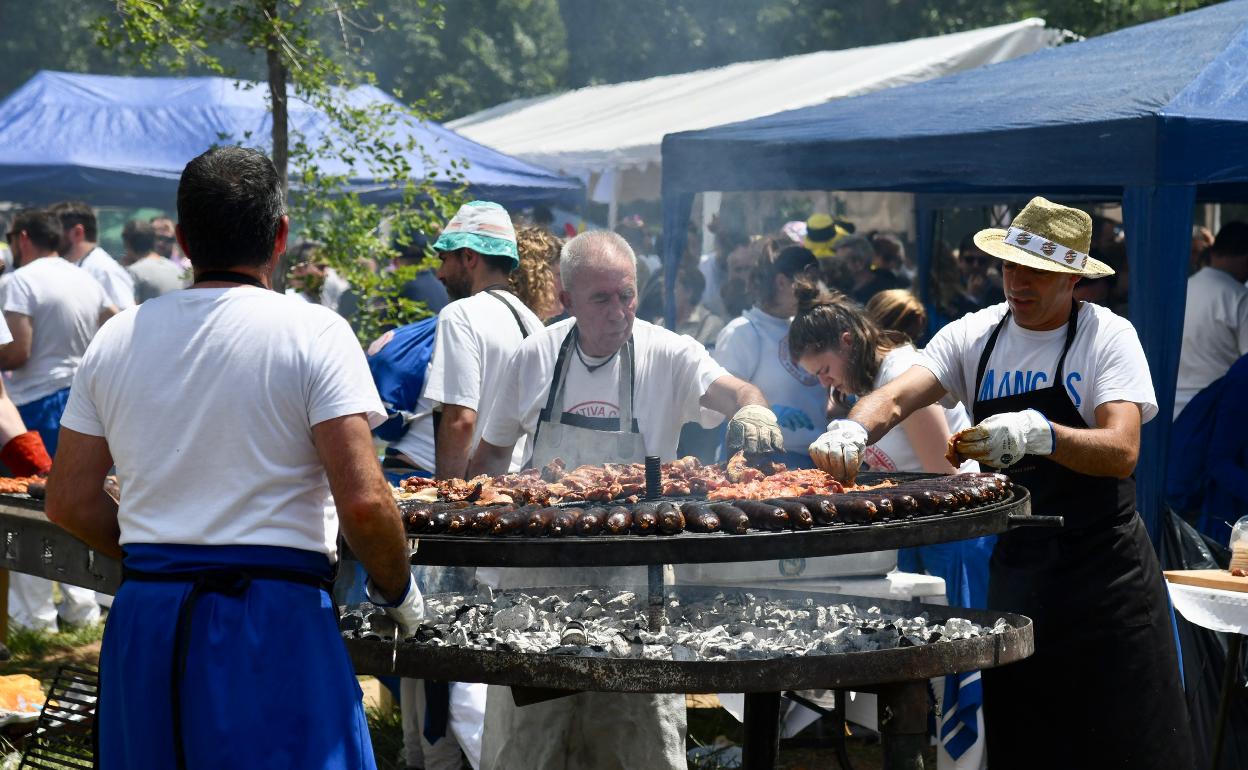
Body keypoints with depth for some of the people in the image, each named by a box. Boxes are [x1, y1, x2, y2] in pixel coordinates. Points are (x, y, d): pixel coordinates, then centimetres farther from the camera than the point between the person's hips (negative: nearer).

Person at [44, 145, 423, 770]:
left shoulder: (116, 339, 7)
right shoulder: (313, 333, -7)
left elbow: (68, 501, 8)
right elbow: (363, 503, -15)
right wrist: (398, 592, 2)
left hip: (144, 621, 5)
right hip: (272, 621, -5)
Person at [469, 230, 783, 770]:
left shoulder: (668, 355, -7)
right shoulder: (534, 357, 1)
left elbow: (729, 390, -25)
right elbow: (494, 450, 13)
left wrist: (752, 408, -47)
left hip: (635, 569, -2)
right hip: (543, 559, 2)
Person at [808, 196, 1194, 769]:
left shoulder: (1107, 336, -8)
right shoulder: (974, 336, 3)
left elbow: (1122, 452, -21)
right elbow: (897, 398, -10)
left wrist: (1039, 434, -39)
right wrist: (853, 428, -33)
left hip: (1105, 565, -4)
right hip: (1015, 564, 4)